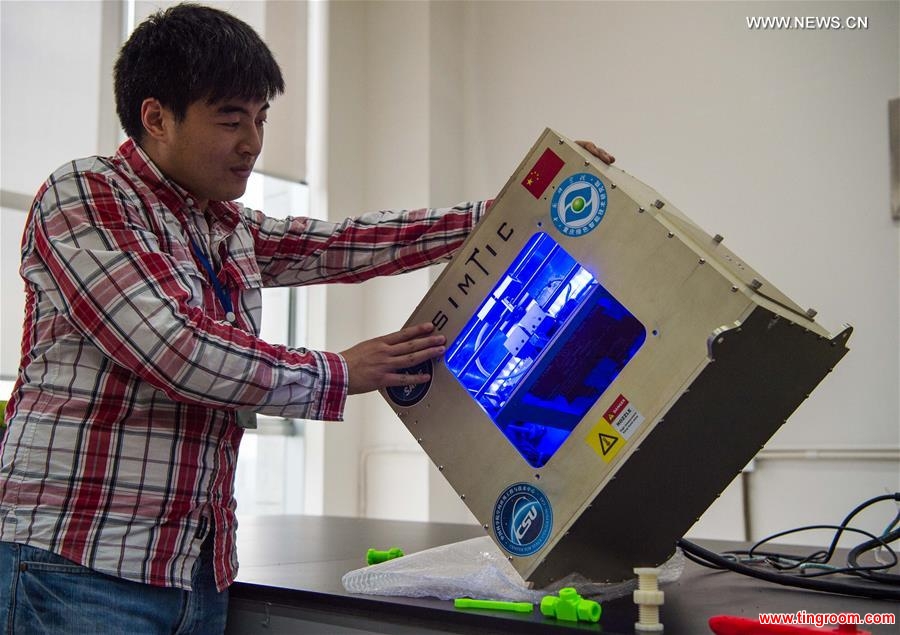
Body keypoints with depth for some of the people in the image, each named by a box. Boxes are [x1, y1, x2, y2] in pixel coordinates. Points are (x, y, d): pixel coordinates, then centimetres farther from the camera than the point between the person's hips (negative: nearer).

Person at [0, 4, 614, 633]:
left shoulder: (229, 230, 13)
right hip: (81, 570, -7)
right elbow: (180, 351, -20)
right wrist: (339, 375, -8)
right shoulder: (83, 195, -10)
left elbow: (350, 244, 11)